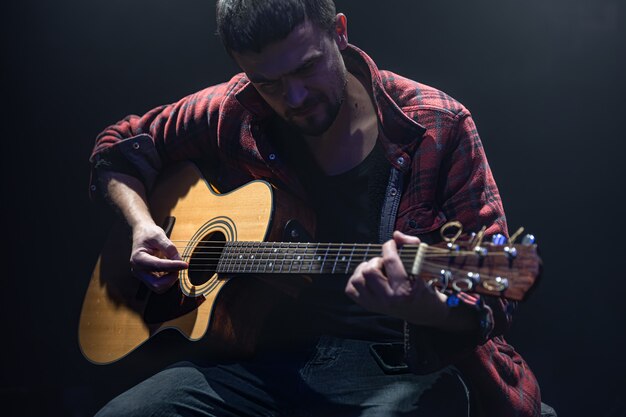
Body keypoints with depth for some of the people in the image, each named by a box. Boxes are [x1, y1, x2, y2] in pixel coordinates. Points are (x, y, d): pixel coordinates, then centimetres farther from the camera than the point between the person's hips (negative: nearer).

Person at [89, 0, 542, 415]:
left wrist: (431, 310, -30)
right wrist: (142, 223, 3)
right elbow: (118, 146, 23)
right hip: (271, 353, 4)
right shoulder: (233, 115, 5)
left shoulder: (440, 128, -4)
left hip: (402, 363, -4)